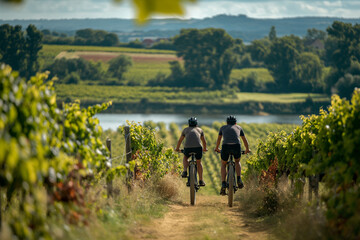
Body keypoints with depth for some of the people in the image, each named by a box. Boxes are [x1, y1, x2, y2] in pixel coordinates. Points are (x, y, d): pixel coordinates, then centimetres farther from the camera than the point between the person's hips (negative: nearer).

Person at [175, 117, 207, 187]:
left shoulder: (186, 129, 25)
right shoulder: (200, 130, 26)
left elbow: (180, 140, 35)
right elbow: (204, 141, 38)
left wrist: (177, 148, 52)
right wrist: (204, 149, 56)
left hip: (188, 147, 0)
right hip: (198, 147, 0)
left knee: (185, 158, 30)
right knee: (198, 162, 21)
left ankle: (185, 171, 6)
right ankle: (201, 180, 19)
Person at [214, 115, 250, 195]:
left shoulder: (223, 127, 29)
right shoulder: (238, 127, 29)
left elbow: (219, 139, 45)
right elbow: (245, 140, 41)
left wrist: (217, 148, 63)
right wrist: (247, 149, 59)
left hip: (226, 146, 0)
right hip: (236, 146, 0)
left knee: (223, 164, 22)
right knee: (237, 162, 30)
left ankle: (223, 185, 6)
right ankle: (239, 179, 11)